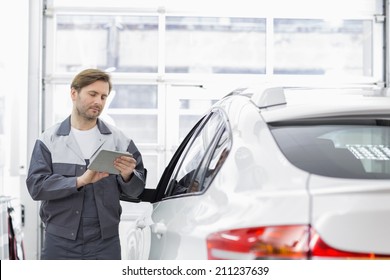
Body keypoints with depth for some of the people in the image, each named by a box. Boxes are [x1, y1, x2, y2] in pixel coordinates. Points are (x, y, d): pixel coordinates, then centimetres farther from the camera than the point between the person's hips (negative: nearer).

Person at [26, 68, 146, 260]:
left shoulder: (118, 140, 3)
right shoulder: (49, 139, 2)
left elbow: (136, 190, 4)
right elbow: (36, 185, -8)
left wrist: (127, 176, -20)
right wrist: (80, 181, -21)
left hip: (104, 242, 0)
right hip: (59, 242, 0)